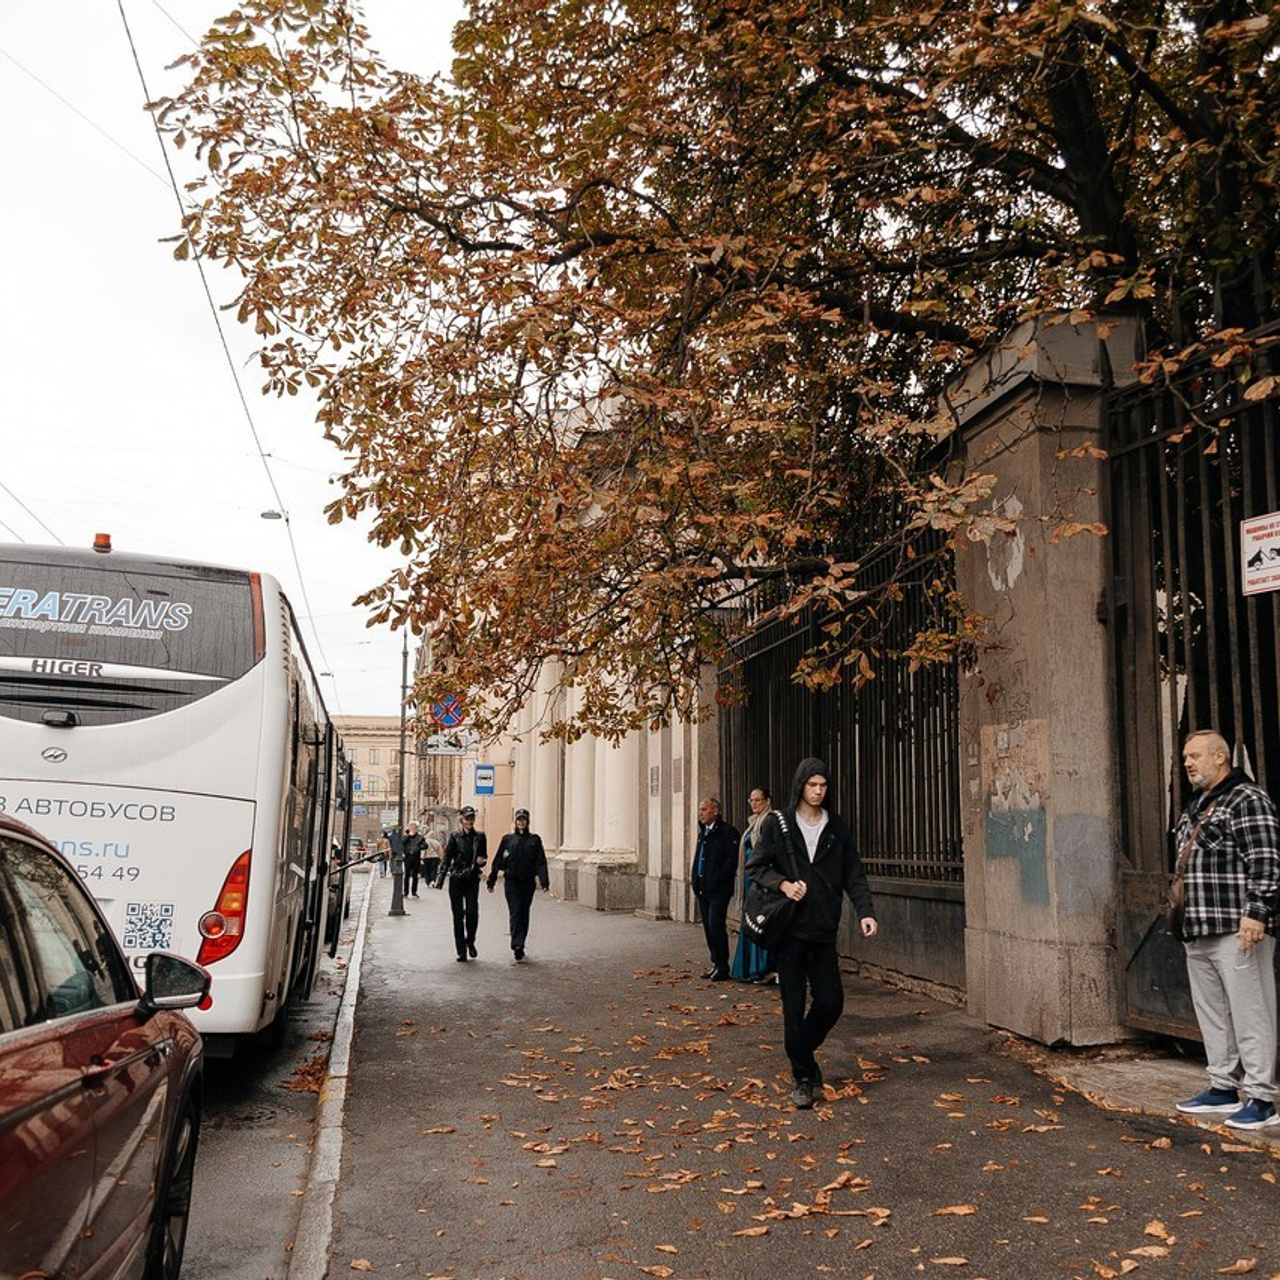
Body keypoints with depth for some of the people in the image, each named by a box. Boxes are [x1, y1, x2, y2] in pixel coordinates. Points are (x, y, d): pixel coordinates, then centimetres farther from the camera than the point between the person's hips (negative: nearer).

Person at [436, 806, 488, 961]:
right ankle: (461, 951, 9)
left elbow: (484, 856, 17)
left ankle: (470, 942, 13)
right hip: (456, 880, -1)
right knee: (458, 915, 1)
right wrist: (440, 878, -7)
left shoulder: (480, 837, 6)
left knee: (472, 912, -12)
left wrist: (482, 861, -6)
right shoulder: (455, 837, 0)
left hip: (473, 880, 1)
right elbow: (446, 858, 0)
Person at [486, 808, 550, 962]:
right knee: (515, 913, -11)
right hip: (511, 882, -1)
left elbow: (541, 862, 0)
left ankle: (520, 945, 22)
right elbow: (497, 861, 7)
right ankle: (517, 948, -16)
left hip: (528, 882, 1)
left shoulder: (534, 839, 5)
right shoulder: (507, 839, 5)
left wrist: (544, 881, -10)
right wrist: (491, 881, 5)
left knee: (524, 914, 9)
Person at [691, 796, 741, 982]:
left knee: (716, 925, -10)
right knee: (708, 926, 10)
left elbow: (732, 859, -15)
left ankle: (722, 967, -2)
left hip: (718, 889, -8)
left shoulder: (727, 831, -9)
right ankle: (717, 964, 18)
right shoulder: (703, 832, 16)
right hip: (703, 888, 8)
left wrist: (717, 880, -16)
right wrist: (694, 877, 9)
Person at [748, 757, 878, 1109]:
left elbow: (854, 874, 7)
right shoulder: (776, 823, 1)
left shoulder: (836, 828, 9)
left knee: (831, 1001, 0)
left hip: (823, 930, 3)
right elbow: (755, 866, 1)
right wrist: (783, 884, -17)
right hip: (789, 928, -3)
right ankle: (803, 1077, 12)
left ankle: (802, 1051, 27)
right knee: (794, 1006, 0)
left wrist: (864, 912, -8)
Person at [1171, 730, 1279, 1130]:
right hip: (1198, 932, 10)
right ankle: (1223, 1088, 24)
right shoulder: (1196, 807, 20)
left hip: (1238, 930, -10)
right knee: (1212, 1014, 14)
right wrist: (1185, 920, 24)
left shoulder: (1248, 800, -9)